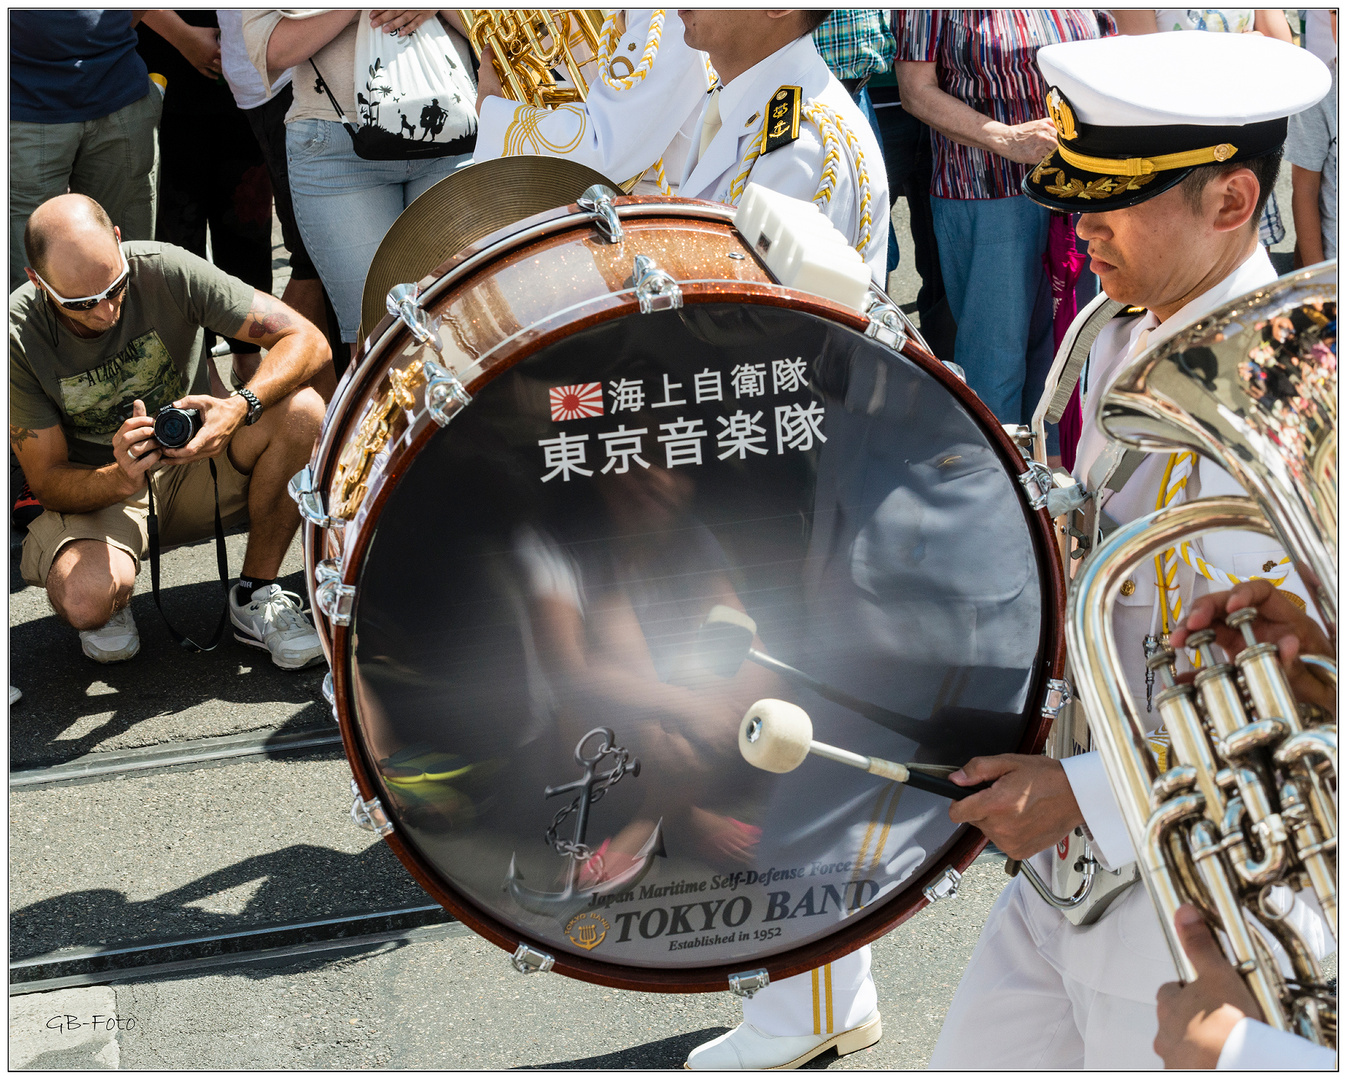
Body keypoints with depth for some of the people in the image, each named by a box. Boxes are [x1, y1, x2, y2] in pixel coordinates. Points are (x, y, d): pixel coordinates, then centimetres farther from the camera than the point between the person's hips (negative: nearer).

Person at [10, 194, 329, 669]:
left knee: (300, 410, -27)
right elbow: (46, 482, -15)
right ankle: (111, 601, 6)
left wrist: (241, 407, -40)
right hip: (95, 489, -2)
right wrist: (119, 479, -38)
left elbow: (307, 340, -21)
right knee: (86, 599, -35)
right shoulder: (18, 336, -21)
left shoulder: (167, 270, -21)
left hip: (190, 460, 2)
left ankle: (257, 594, -9)